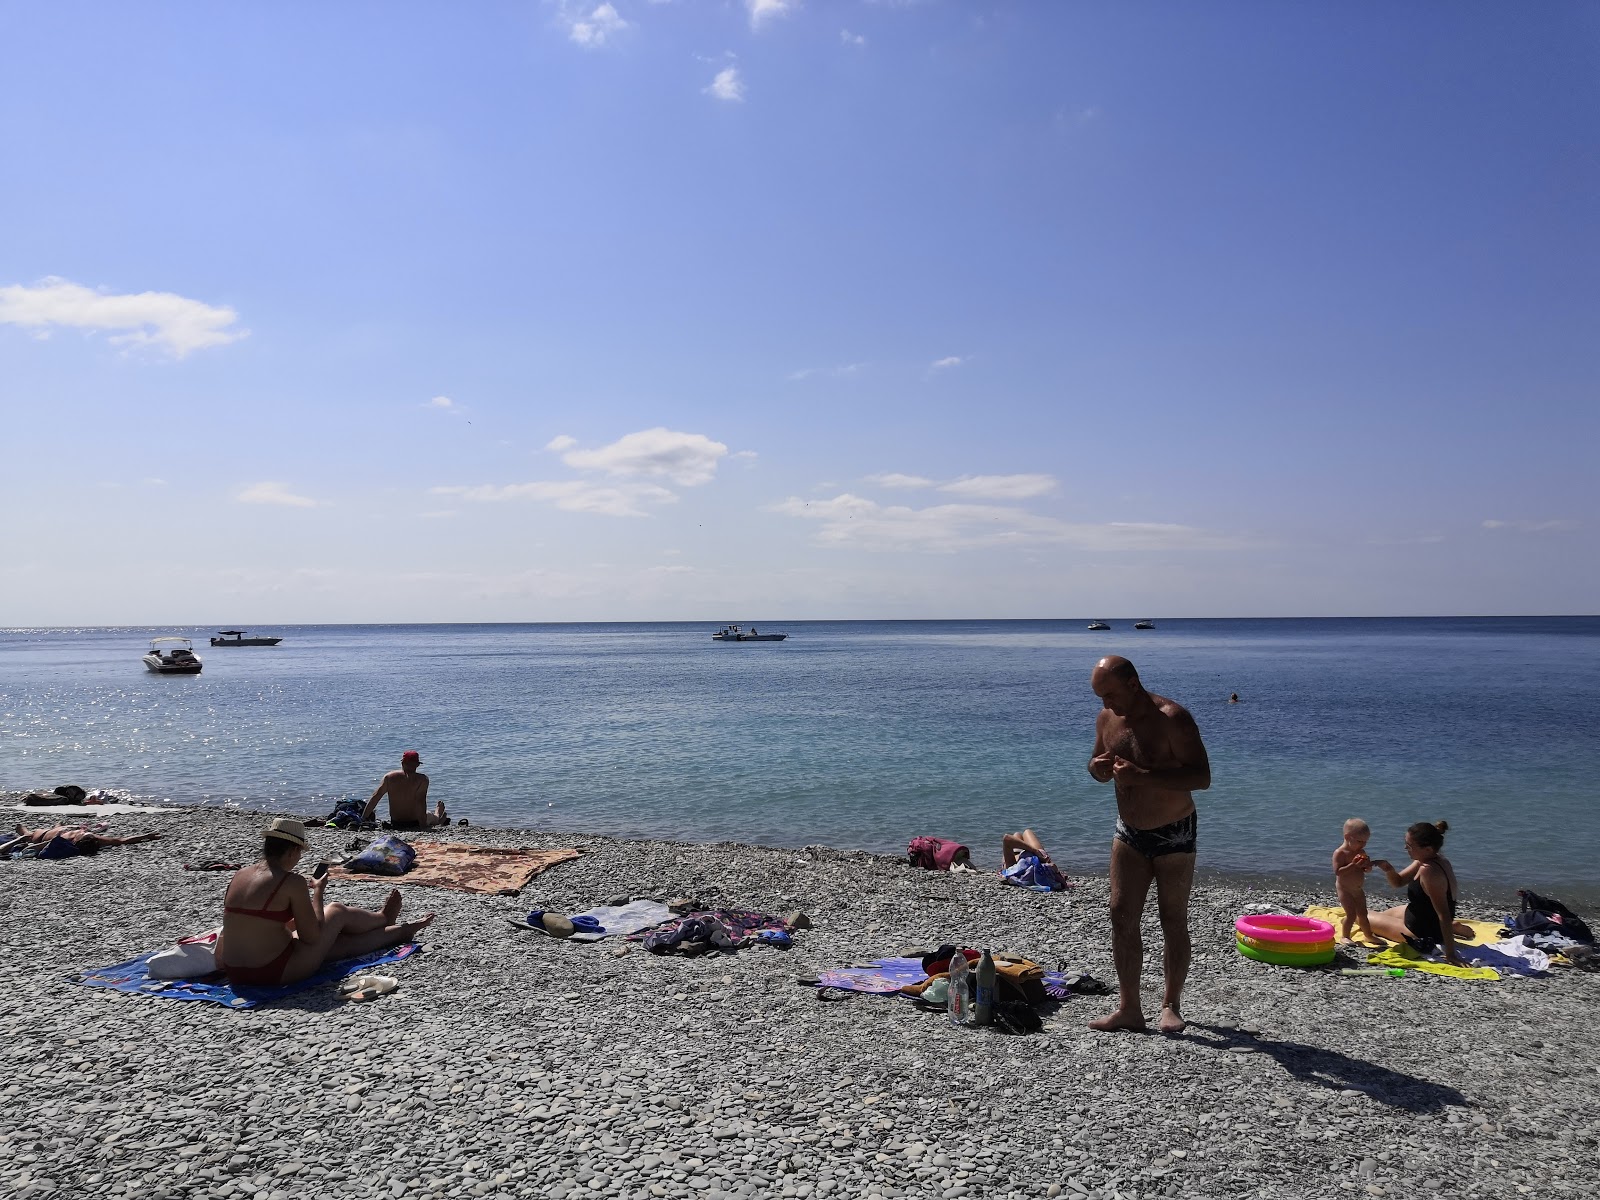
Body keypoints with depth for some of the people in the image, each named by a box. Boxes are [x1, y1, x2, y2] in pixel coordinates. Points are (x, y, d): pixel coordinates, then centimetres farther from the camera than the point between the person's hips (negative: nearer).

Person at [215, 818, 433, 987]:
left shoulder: (239, 875, 3)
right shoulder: (291, 882, -19)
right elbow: (312, 937, -12)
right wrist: (318, 892, 0)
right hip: (276, 973, -7)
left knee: (343, 941, 25)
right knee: (337, 912, 16)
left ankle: (401, 930, 48)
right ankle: (383, 918, 47)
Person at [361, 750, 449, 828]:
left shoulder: (388, 777, -7)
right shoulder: (422, 779, -17)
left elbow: (375, 797, -9)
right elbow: (421, 801, -26)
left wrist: (362, 819, -5)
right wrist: (423, 825, -26)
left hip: (395, 825, 3)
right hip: (415, 824, -3)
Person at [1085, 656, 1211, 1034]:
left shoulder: (1172, 718, -21)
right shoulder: (1107, 718, -1)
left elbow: (1202, 777, -27)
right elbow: (1101, 770, 13)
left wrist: (1143, 776, -36)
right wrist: (1097, 768, -13)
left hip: (1174, 835, -5)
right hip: (1129, 833, 6)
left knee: (1173, 922, 5)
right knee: (1121, 917, 1)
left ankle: (1171, 1005, 20)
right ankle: (1128, 1008, 8)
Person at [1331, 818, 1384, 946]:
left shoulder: (1361, 852, 3)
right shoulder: (1339, 853, -20)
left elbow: (1365, 869, 12)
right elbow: (1337, 871, -27)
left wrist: (1368, 866, -12)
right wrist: (1353, 865, -34)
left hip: (1358, 889, 7)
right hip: (1345, 889, -7)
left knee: (1362, 913, 18)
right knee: (1351, 914, -10)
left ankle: (1369, 935, 32)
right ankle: (1344, 936, 4)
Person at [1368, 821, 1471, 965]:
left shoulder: (1429, 871, -35)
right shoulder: (1437, 860, -6)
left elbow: (1444, 914, -34)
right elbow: (1398, 882, 2)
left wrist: (1450, 953, -32)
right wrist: (1389, 870, -20)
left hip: (1423, 933, -9)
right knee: (1385, 914, 33)